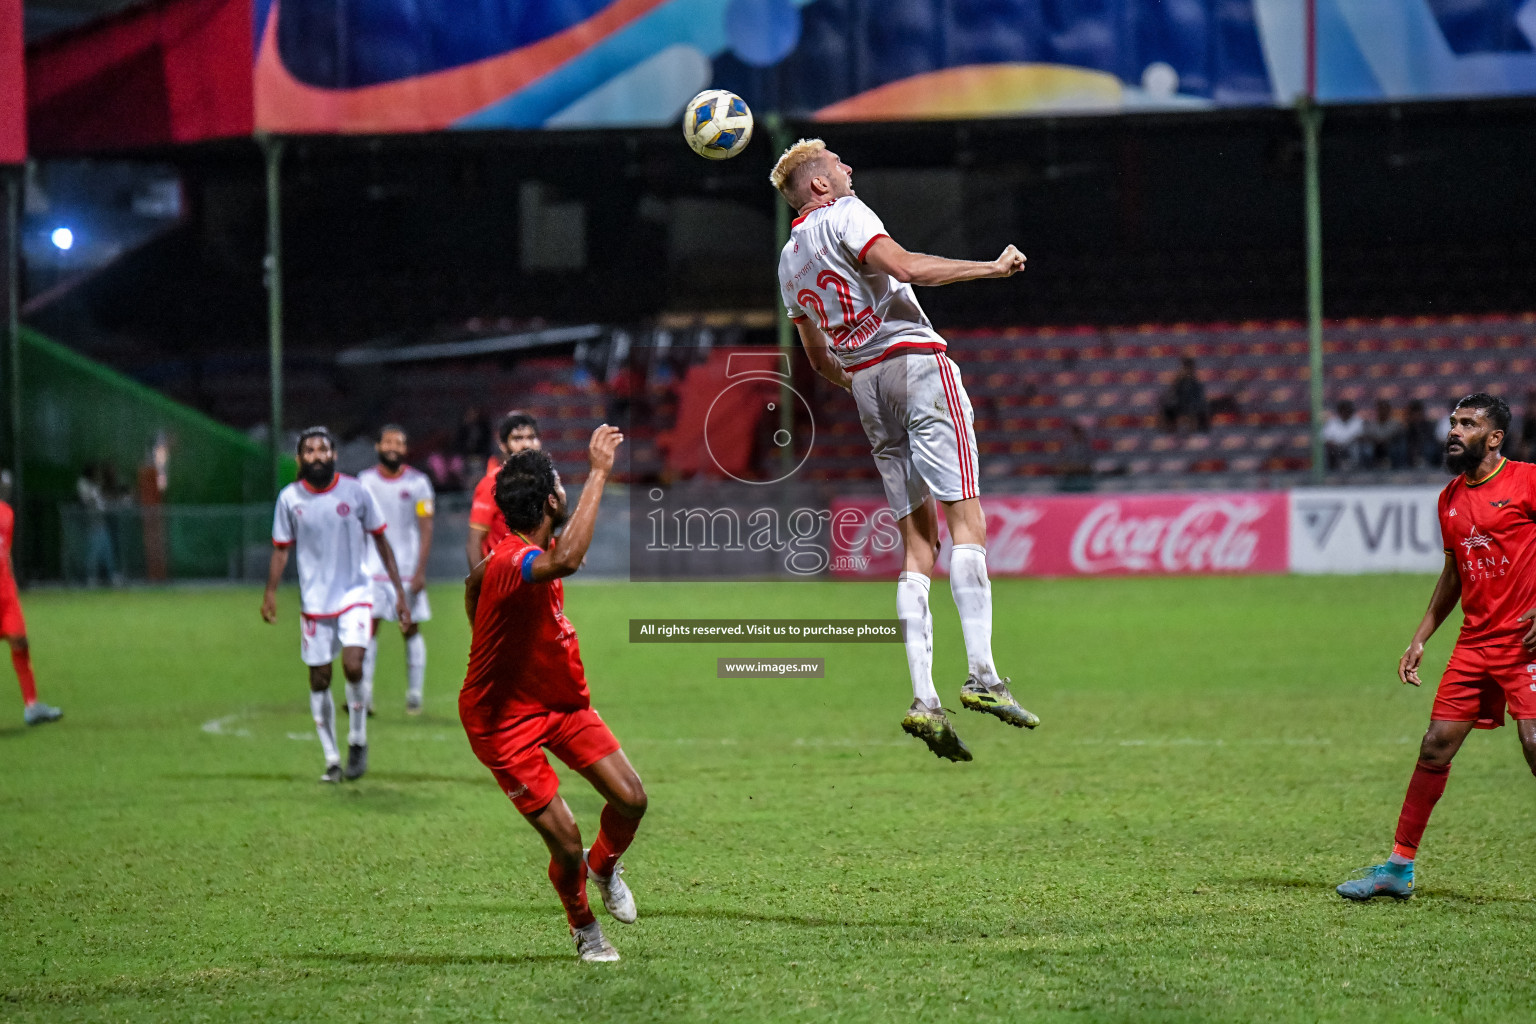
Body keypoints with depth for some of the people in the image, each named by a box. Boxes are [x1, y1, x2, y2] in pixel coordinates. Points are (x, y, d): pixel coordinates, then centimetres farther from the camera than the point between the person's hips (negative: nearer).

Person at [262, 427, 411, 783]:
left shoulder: (355, 491, -4)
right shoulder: (290, 498, -1)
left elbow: (381, 540, 4)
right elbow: (281, 549, 7)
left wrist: (400, 592, 2)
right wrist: (270, 593, -7)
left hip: (354, 593, -2)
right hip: (314, 602, 2)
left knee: (352, 666, -20)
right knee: (319, 679, 3)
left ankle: (358, 741, 2)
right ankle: (331, 760, 16)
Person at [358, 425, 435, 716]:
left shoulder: (417, 482, -1)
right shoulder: (365, 481, 5)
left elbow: (426, 531, -2)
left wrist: (420, 571, -9)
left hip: (407, 569, -1)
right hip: (373, 569, 1)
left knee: (411, 629, 1)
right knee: (368, 626, -8)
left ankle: (414, 694, 8)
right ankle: (364, 694, -8)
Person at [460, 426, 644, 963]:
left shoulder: (521, 553, -2)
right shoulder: (514, 562, -32)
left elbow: (474, 581, 20)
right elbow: (565, 561, -56)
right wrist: (599, 474, -53)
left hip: (562, 699, 8)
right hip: (506, 720, -8)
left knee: (631, 799, -2)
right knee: (567, 844, -8)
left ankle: (604, 866, 30)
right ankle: (584, 929, 21)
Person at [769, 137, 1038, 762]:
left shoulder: (789, 260, 22)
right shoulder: (844, 214, 0)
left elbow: (819, 359, 27)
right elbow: (906, 267, -17)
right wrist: (992, 267, -10)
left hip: (866, 383, 7)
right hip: (914, 358, -7)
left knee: (917, 541, 3)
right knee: (965, 517, -12)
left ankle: (923, 699, -9)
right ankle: (981, 674, -24)